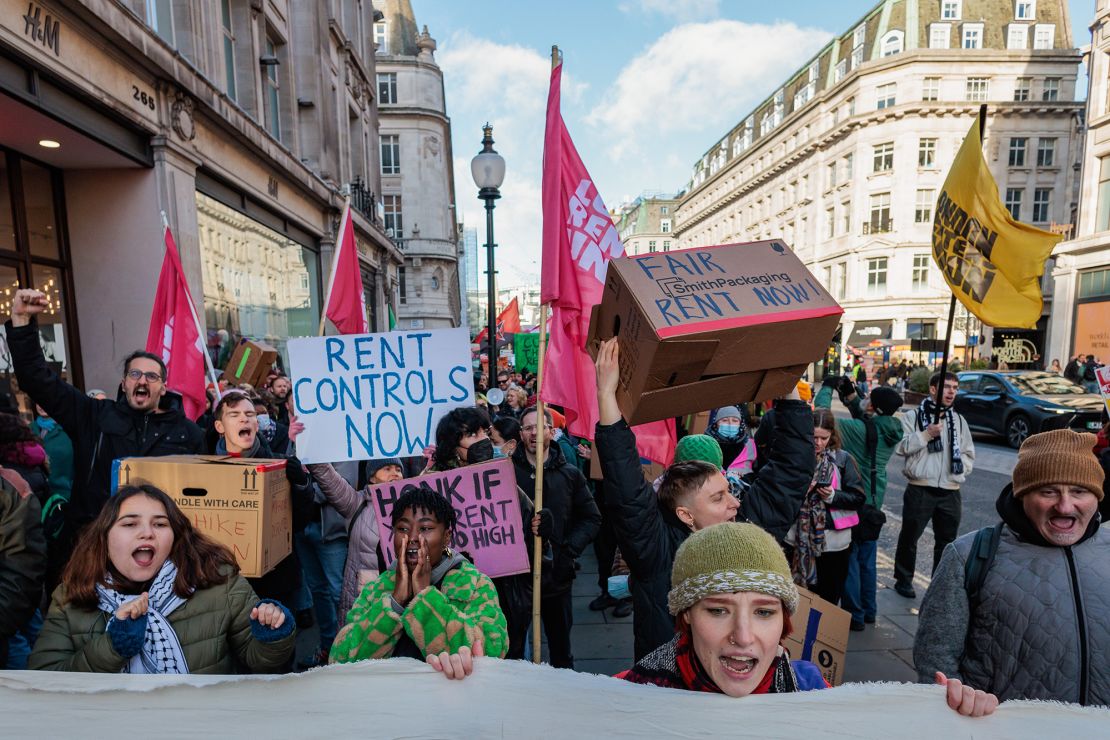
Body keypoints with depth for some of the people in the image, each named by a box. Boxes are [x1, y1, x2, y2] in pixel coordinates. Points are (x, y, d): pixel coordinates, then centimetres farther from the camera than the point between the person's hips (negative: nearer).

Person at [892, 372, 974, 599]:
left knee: (947, 540, 13)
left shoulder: (958, 420, 12)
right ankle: (903, 579, 23)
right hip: (920, 488, -4)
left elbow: (969, 453, 18)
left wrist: (960, 469, 1)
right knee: (909, 536, 8)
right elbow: (901, 447, -11)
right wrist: (926, 434, -19)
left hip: (950, 491, 4)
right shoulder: (913, 416, -3)